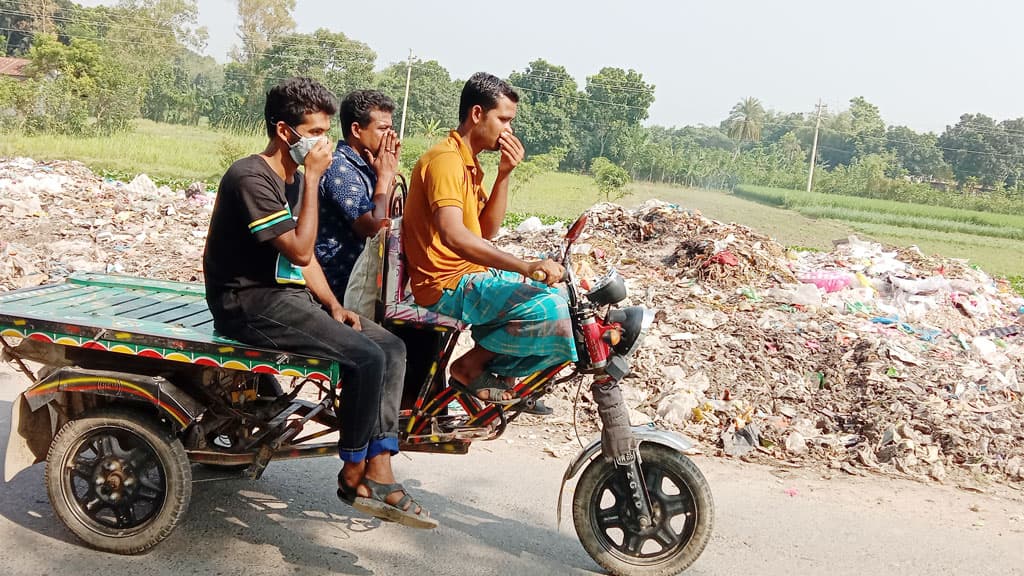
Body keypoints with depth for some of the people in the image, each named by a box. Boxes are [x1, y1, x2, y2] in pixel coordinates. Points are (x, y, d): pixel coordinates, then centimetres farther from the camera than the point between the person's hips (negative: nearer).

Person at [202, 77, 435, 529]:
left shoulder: (294, 178, 14)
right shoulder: (251, 178, -16)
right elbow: (300, 251, -23)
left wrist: (333, 305, 1)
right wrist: (312, 179, -18)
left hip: (287, 296, 9)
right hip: (250, 303, -9)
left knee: (391, 347, -5)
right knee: (366, 357, -22)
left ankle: (378, 476, -6)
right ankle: (353, 475, -3)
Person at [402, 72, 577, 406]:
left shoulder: (469, 163, 17)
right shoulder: (446, 160, -16)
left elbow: (487, 230, 11)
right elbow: (452, 235, -32)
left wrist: (504, 174, 0)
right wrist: (525, 267, -39)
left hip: (470, 275, 10)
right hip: (447, 286, -10)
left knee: (559, 295, 16)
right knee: (550, 311, -25)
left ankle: (495, 370, 10)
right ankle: (471, 366, -6)